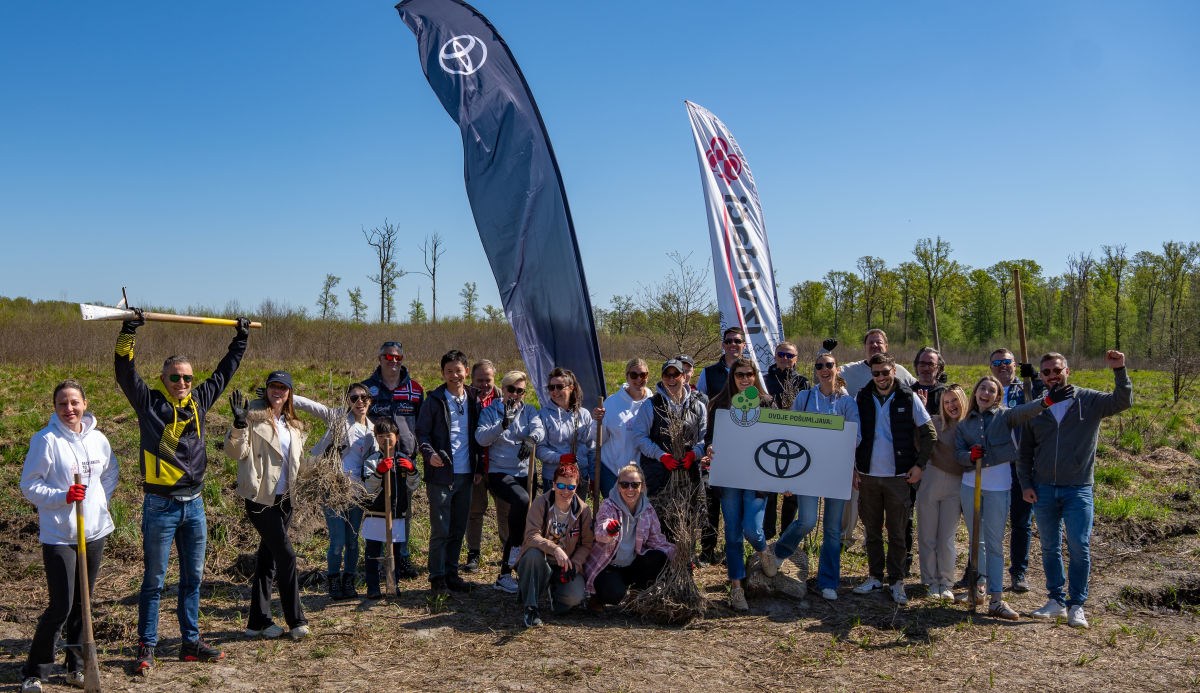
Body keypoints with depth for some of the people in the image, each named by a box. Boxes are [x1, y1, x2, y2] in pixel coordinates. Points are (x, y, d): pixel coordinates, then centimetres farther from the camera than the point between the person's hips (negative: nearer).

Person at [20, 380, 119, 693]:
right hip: (58, 535, -5)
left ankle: (76, 666, 26)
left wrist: (100, 501, 8)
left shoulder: (98, 439, 4)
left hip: (94, 532, 5)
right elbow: (29, 486, -8)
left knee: (83, 603, 13)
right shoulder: (46, 440, -11)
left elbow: (110, 474, 21)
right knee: (61, 607, -6)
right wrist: (62, 497, -21)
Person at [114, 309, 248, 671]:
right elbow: (125, 372, -14)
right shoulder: (149, 402, -4)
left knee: (193, 578, 12)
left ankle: (191, 642, 22)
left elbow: (223, 373, 20)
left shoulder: (200, 401, 8)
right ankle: (146, 647, 12)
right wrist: (128, 333, -23)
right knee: (154, 580, 3)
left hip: (194, 505, 5)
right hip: (160, 505, -5)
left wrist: (241, 340, 23)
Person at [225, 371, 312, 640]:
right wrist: (239, 424, -30)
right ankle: (296, 621, 2)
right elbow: (235, 452, -17)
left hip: (283, 498, 7)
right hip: (260, 497, -7)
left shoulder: (292, 424, 14)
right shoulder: (253, 414, -7)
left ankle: (258, 622, 20)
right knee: (286, 556, -8)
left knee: (268, 559, 12)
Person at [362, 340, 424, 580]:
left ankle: (403, 556, 18)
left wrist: (418, 451, 9)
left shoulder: (415, 389, 8)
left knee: (404, 509, 8)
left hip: (406, 459, 2)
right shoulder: (367, 387, 4)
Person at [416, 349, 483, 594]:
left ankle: (451, 573, 22)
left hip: (465, 474, 5)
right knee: (440, 530, -2)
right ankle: (437, 577, 8)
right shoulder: (435, 401, -4)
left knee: (459, 529, 11)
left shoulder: (474, 401, 10)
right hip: (441, 474, -5)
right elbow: (421, 432, -5)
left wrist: (479, 468, 13)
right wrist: (430, 454, -23)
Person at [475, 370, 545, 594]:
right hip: (500, 473, -4)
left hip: (525, 474, 4)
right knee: (522, 500, -32)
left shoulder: (529, 411, 11)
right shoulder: (491, 411, 4)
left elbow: (539, 428, -10)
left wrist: (531, 438, -33)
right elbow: (481, 438, -12)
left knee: (525, 523, 2)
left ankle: (505, 574, 15)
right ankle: (514, 555, -18)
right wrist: (503, 424, -27)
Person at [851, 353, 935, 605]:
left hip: (898, 476, -2)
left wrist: (919, 465, -4)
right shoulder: (862, 399, 3)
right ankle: (875, 576, 22)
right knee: (872, 530, 10)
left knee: (896, 532, 3)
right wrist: (853, 468, 3)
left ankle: (896, 580, 12)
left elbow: (929, 434, 1)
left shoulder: (909, 398, -3)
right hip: (868, 475, 2)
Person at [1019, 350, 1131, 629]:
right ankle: (1056, 600, 22)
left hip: (1078, 490, -3)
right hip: (1043, 490, 3)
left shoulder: (1089, 401, 0)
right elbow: (1025, 452, 10)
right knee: (1050, 548, 10)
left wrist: (1119, 371, -27)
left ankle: (1076, 605, 8)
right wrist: (1026, 485, 3)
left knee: (1080, 548, -4)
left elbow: (1123, 402, -15)